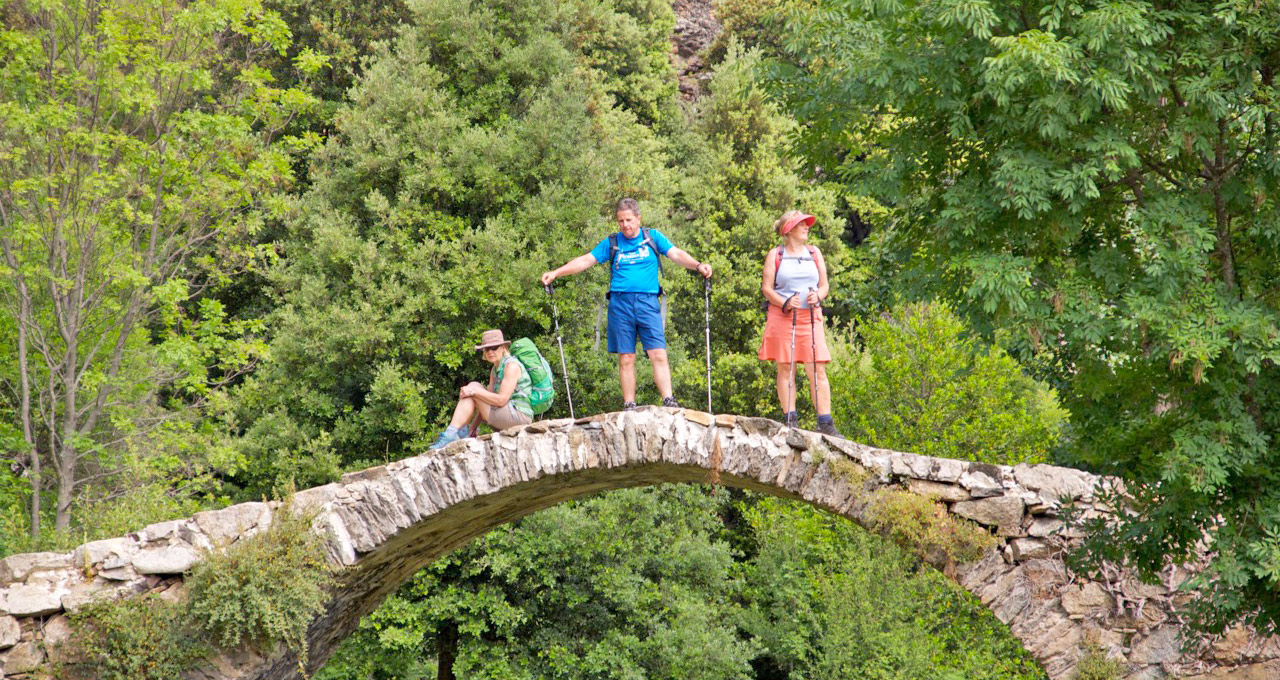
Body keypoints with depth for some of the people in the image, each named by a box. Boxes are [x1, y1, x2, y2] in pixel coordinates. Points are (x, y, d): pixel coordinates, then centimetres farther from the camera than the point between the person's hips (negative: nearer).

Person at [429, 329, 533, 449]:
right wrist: (473, 427, 6)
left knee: (474, 386, -11)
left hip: (520, 416, -9)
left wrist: (474, 391, -16)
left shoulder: (512, 366, -12)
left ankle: (451, 434, -15)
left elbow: (501, 400, -19)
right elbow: (487, 404, 15)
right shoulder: (495, 369, 17)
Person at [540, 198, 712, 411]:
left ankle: (669, 401, -15)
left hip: (647, 302, -1)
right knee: (626, 358, 0)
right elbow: (585, 261, 12)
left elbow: (676, 254, 2)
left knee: (659, 355, -12)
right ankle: (629, 407, 2)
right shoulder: (611, 243, 14)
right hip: (620, 303, 1)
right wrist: (555, 273, 4)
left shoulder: (653, 237, 11)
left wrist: (697, 265, -17)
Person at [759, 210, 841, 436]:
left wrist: (817, 296, -7)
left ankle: (825, 422, -7)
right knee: (785, 369, -2)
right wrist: (785, 303, -15)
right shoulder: (775, 255, 6)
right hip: (782, 316, -2)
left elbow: (824, 284, 16)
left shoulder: (814, 253, 15)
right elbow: (766, 287, 1)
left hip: (810, 316, 2)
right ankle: (790, 420, 2)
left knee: (818, 370, -6)